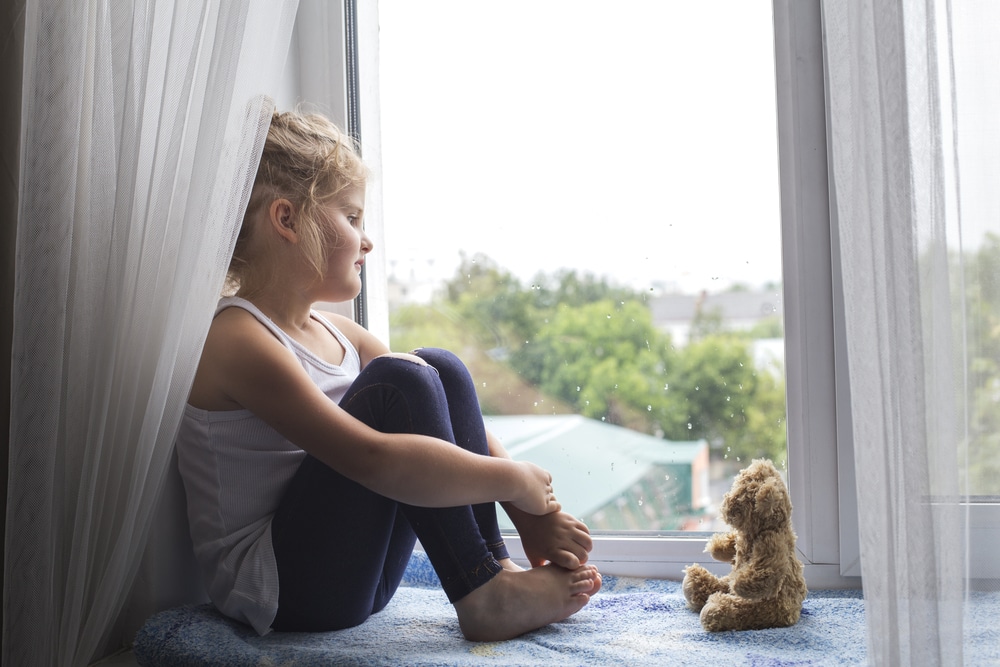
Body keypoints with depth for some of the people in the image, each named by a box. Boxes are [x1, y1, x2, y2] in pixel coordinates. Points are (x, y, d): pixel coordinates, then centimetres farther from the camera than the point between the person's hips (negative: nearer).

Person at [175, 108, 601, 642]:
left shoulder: (337, 334, 9)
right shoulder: (240, 340, -19)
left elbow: (445, 412, 3)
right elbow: (375, 460, -30)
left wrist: (533, 515, -7)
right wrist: (515, 479, -20)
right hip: (272, 588, -8)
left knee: (442, 367, -2)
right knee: (397, 382, -23)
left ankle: (493, 571, -7)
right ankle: (484, 598, -15)